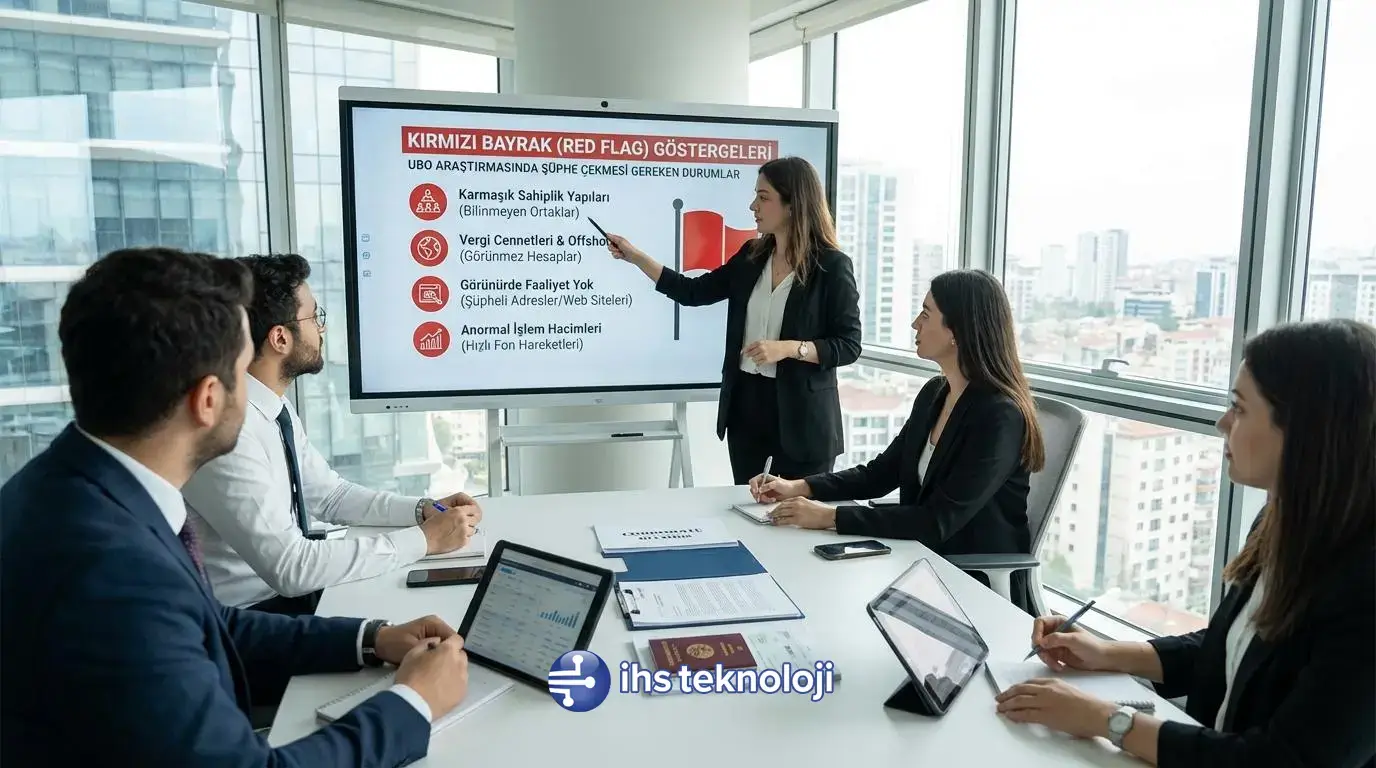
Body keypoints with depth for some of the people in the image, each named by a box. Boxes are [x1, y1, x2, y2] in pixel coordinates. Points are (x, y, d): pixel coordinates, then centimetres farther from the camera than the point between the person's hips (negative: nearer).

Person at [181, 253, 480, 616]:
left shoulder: (275, 407, 2)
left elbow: (330, 495, 10)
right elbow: (290, 568, -29)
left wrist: (423, 509, -5)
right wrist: (424, 539, -24)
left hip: (288, 591, 8)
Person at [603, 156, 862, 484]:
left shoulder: (832, 266, -10)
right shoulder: (751, 256, 7)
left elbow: (849, 346, -9)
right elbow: (695, 292, 11)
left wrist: (789, 348, -22)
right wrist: (637, 257, 8)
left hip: (800, 414, -5)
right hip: (746, 402, 5)